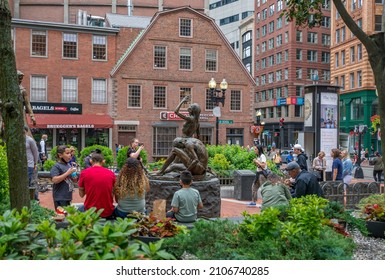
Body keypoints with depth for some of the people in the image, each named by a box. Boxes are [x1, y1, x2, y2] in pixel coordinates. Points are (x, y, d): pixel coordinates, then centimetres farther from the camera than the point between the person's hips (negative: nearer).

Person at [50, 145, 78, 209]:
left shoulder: (68, 165, 10)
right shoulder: (56, 166, -11)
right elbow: (55, 180, -23)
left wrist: (74, 178, 0)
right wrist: (67, 173, -21)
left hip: (68, 196, 7)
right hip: (60, 198, -7)